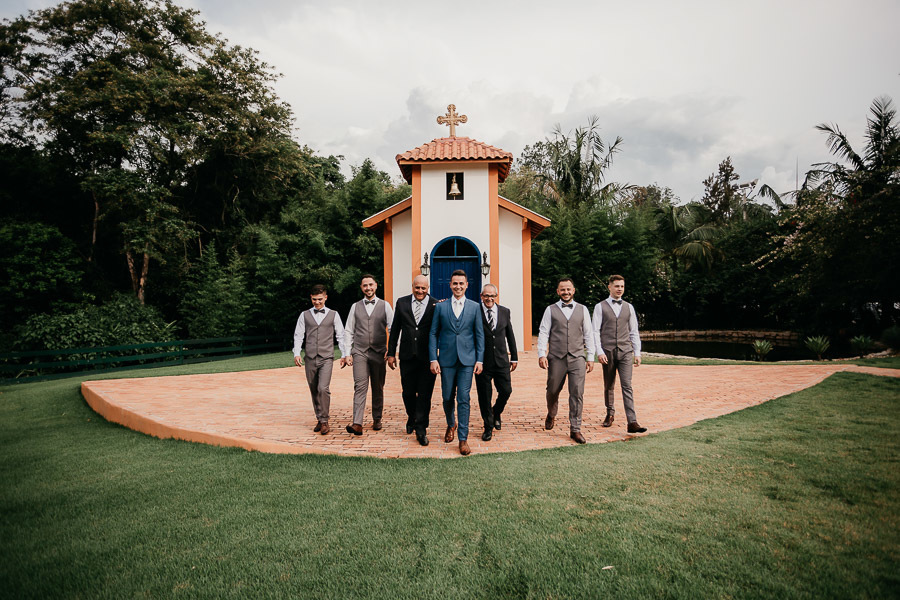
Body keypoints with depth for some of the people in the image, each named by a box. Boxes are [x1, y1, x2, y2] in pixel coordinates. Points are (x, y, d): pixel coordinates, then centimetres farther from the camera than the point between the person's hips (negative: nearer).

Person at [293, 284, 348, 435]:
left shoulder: (333, 315, 7)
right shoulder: (305, 315, 10)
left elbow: (340, 335, 9)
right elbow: (298, 335, 7)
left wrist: (344, 355, 4)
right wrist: (297, 353, -6)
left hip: (326, 358, -2)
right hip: (310, 358, 2)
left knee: (323, 389, -15)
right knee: (314, 390, 8)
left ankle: (324, 421, -4)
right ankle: (319, 419, 21)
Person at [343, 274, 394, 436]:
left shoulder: (385, 306, 5)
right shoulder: (355, 307, 10)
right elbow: (348, 331, 10)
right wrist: (348, 353, 3)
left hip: (379, 353, 0)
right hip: (359, 352, 0)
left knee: (378, 388, 8)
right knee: (360, 386, -11)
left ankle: (377, 419, 23)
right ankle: (357, 424, -16)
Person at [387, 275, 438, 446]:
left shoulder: (436, 305, -3)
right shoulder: (402, 303, 5)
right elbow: (395, 329, 9)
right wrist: (391, 353, 7)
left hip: (427, 357, -2)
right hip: (407, 357, 3)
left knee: (424, 394, 1)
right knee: (408, 392, 13)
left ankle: (421, 429, 13)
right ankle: (412, 418, 40)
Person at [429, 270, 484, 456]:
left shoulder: (474, 307, 4)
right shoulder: (440, 307, 5)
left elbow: (480, 334, 5)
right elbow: (433, 334, 5)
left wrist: (479, 360, -1)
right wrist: (433, 359, -3)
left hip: (467, 360, -1)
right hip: (447, 360, 1)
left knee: (463, 399, -3)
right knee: (447, 397, 10)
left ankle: (463, 439, 6)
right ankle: (451, 424, 38)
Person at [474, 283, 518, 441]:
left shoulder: (504, 311, 6)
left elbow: (510, 335, 11)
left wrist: (514, 357, 12)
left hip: (501, 360, 3)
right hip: (482, 361, -3)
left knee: (506, 391, 5)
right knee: (484, 396, 6)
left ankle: (496, 413, 35)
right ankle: (488, 427, 23)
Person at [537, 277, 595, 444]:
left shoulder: (582, 310, 10)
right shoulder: (551, 310, 5)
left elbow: (588, 335, 10)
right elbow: (543, 333, 1)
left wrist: (590, 357, 5)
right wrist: (541, 354, -10)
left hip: (577, 358, 1)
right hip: (556, 358, 0)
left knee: (577, 394, -4)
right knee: (553, 391, 11)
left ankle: (575, 429, 6)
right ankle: (551, 415, 41)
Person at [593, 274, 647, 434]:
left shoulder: (629, 307, 12)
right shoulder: (600, 307, 2)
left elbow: (634, 332, 13)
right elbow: (595, 331, -2)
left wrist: (637, 353, 6)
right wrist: (599, 352, -12)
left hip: (625, 352, 1)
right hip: (608, 352, -1)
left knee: (627, 386, -8)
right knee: (609, 386, 10)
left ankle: (632, 422, -12)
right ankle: (610, 414, 29)